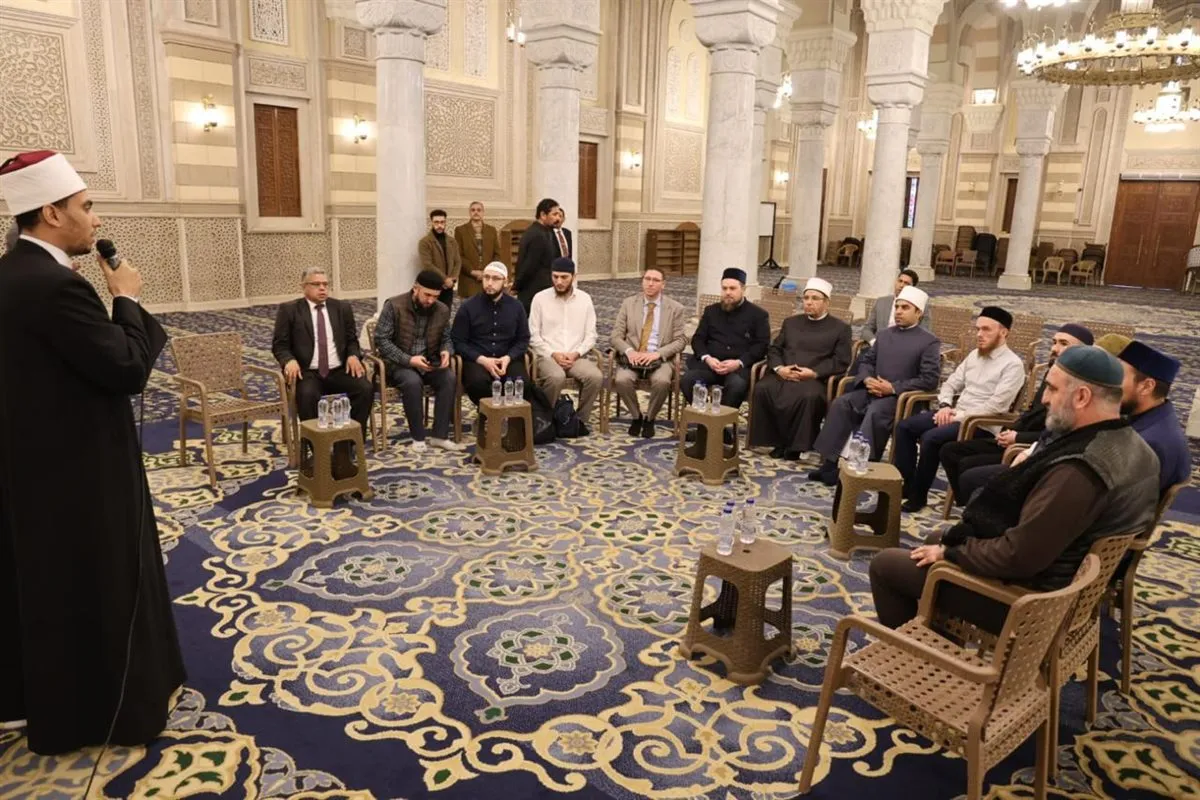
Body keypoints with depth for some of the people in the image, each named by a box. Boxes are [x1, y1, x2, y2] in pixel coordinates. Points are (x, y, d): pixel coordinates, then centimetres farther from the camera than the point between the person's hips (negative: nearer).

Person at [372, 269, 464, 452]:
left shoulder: (442, 310, 0)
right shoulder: (394, 306, -13)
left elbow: (446, 338, 12)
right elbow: (381, 340, -15)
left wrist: (446, 351, -14)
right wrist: (408, 360, -25)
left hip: (429, 362, 4)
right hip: (398, 363, -4)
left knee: (449, 378, -25)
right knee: (413, 382, -35)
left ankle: (440, 436, -19)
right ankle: (418, 437, -20)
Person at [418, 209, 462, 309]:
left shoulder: (452, 241, 13)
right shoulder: (424, 242, -6)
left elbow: (458, 262, 9)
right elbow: (427, 265, -14)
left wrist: (453, 278, -8)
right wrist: (444, 279, -15)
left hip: (448, 287, 5)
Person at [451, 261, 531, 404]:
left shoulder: (516, 307, 11)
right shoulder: (468, 307, 4)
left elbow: (523, 339, 12)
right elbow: (458, 342, 1)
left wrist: (508, 358, -9)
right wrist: (482, 360, -14)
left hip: (508, 359, 2)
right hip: (476, 360, -1)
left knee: (522, 382, -31)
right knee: (478, 382, -36)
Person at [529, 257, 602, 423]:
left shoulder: (584, 299, 8)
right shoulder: (540, 298, 2)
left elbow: (590, 335, 7)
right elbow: (533, 335, 0)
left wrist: (576, 353, -10)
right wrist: (553, 354, -12)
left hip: (577, 357, 2)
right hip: (548, 356, -2)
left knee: (595, 377, -28)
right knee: (556, 377, -37)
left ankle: (580, 419, -8)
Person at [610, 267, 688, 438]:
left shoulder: (675, 308, 5)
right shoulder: (628, 303, 8)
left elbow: (680, 340, 0)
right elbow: (616, 335, 5)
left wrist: (657, 354, -17)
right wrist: (629, 351, -17)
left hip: (660, 359, -1)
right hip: (632, 357, 1)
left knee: (662, 382, -34)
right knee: (622, 380, -31)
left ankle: (649, 418, -5)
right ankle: (636, 416, -2)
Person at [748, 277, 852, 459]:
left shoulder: (840, 328, 11)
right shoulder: (790, 322, 24)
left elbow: (841, 362, 0)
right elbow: (774, 349, 17)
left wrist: (813, 372, -14)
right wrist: (779, 368, -6)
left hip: (815, 379, -3)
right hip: (783, 375, 4)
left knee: (810, 397, -38)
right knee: (762, 389, -28)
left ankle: (796, 446, -22)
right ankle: (777, 442, -17)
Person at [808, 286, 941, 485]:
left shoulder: (930, 342, 1)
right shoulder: (884, 334, 21)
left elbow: (929, 379, -9)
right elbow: (866, 360, 20)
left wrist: (893, 388, -17)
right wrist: (867, 379, -5)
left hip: (901, 396, -5)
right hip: (872, 390, 6)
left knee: (874, 414, -36)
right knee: (841, 404, -22)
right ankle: (830, 461, -25)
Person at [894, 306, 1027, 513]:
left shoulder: (1012, 364, -9)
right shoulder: (974, 355, 15)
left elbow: (996, 406, -18)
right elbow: (951, 384, 17)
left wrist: (960, 416, -17)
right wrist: (945, 406, -3)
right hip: (956, 414, 8)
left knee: (931, 438, -29)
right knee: (904, 426, -8)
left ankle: (918, 495, -14)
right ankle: (905, 484, -4)